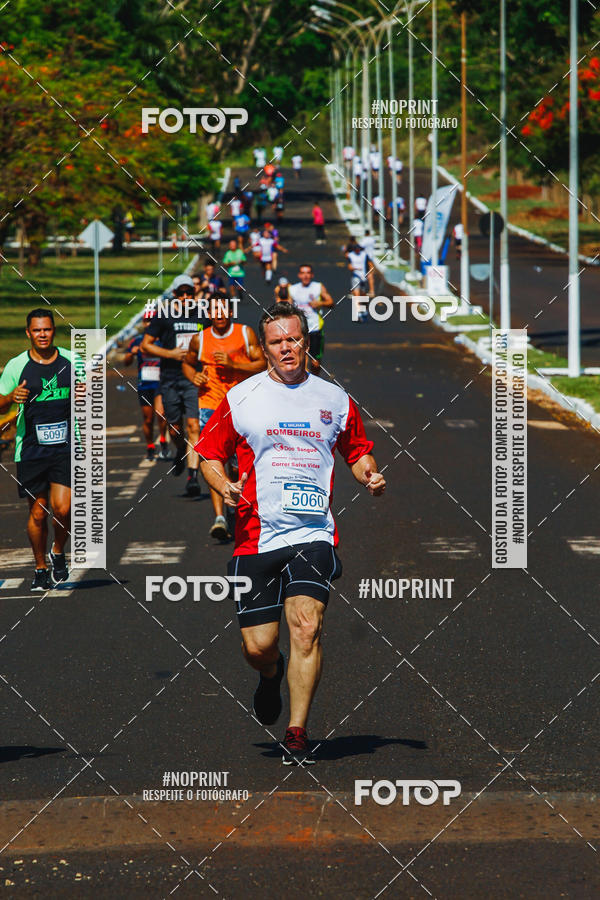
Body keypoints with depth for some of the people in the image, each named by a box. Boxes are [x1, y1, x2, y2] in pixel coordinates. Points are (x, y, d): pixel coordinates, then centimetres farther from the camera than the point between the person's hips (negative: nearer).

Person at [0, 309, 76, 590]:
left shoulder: (71, 361, 5)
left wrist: (85, 394, -6)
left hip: (66, 447, 0)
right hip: (31, 449, 0)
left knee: (63, 509, -12)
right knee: (38, 512, 3)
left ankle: (58, 552, 16)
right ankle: (41, 569, 20)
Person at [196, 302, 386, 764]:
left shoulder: (335, 399, 9)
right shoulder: (241, 398, 3)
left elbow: (358, 451, 22)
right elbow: (210, 453, 10)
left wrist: (369, 475, 0)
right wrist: (225, 487, -10)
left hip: (314, 533, 0)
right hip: (257, 535, 0)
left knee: (306, 625, -19)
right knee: (257, 646, 0)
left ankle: (297, 735, -11)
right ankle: (271, 674, 40)